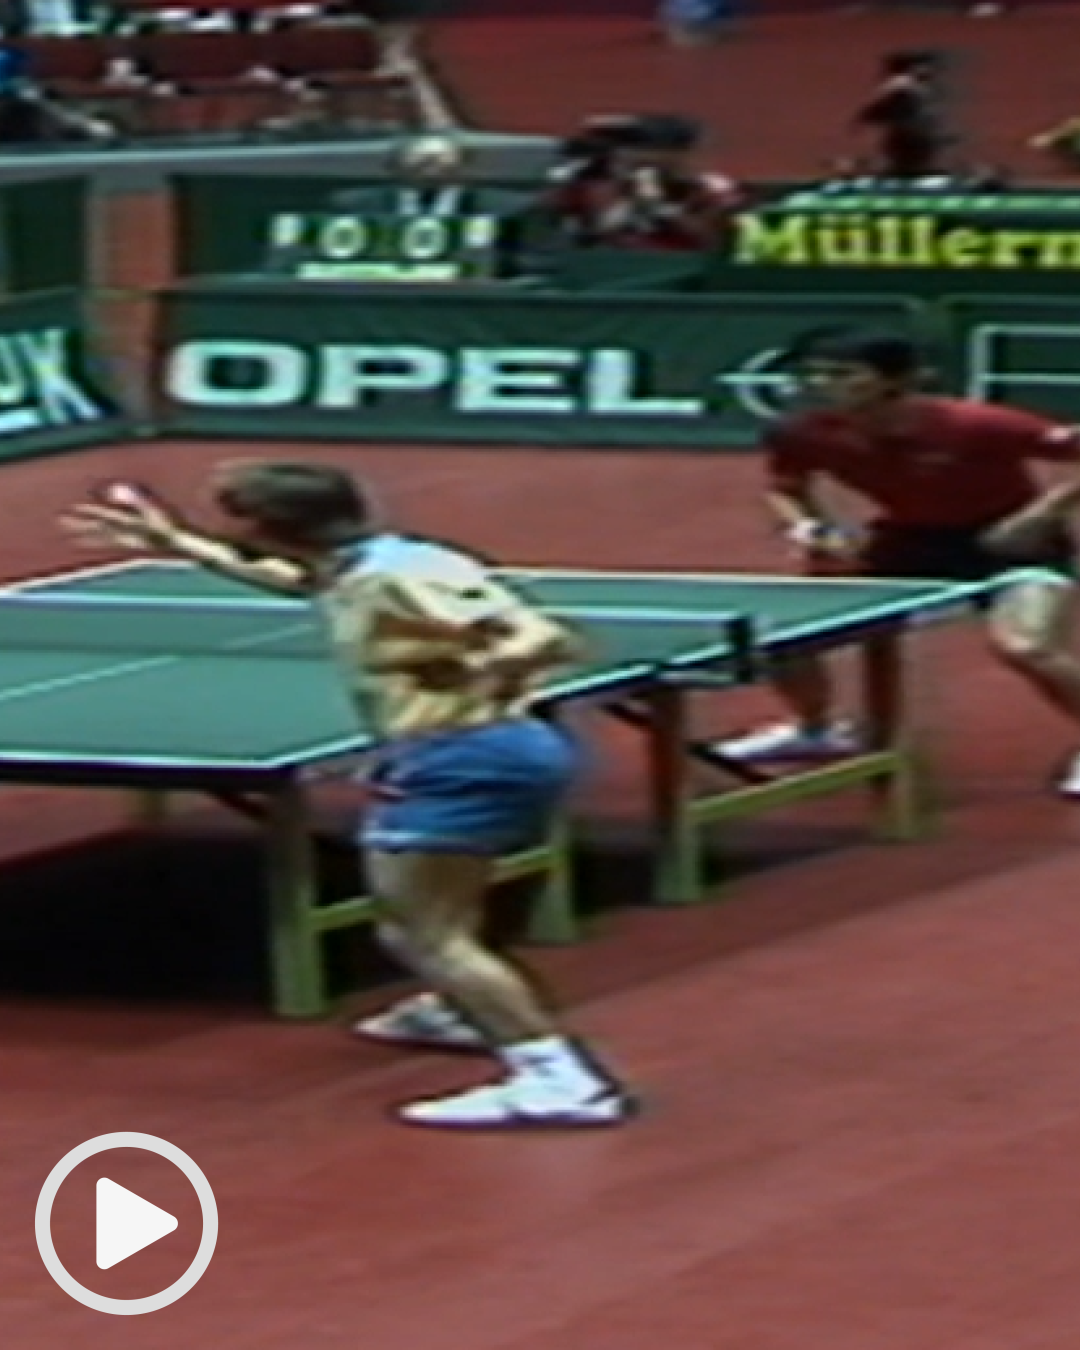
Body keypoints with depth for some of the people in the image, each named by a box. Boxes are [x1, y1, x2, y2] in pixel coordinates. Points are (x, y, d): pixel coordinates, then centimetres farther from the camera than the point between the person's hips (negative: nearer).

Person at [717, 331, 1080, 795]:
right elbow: (785, 490, 6)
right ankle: (816, 730, 32)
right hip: (909, 540, 6)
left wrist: (1043, 513, -32)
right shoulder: (804, 435, -16)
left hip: (1012, 541, -5)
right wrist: (811, 528, -14)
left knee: (1023, 646, -32)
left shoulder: (972, 426, -31)